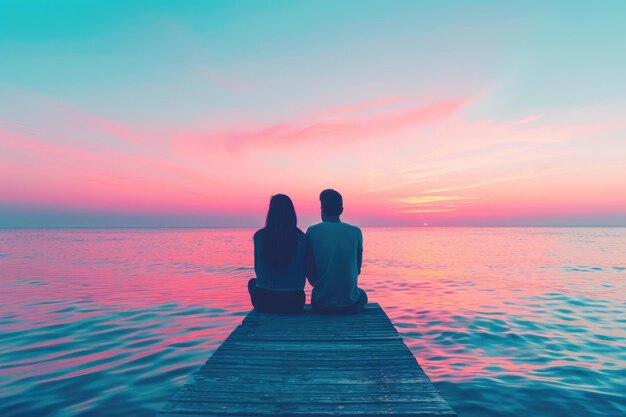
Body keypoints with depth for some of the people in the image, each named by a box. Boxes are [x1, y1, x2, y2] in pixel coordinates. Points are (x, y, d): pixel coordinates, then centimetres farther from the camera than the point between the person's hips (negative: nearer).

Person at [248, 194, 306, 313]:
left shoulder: (259, 236, -7)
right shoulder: (301, 238, -8)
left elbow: (257, 269, 5)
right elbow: (305, 270, 2)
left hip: (264, 301, -1)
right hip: (294, 302, 1)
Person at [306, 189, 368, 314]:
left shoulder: (312, 232, -6)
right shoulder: (355, 232, -3)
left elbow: (309, 270, -2)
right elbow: (357, 269, 6)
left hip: (321, 305, 0)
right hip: (350, 304, 0)